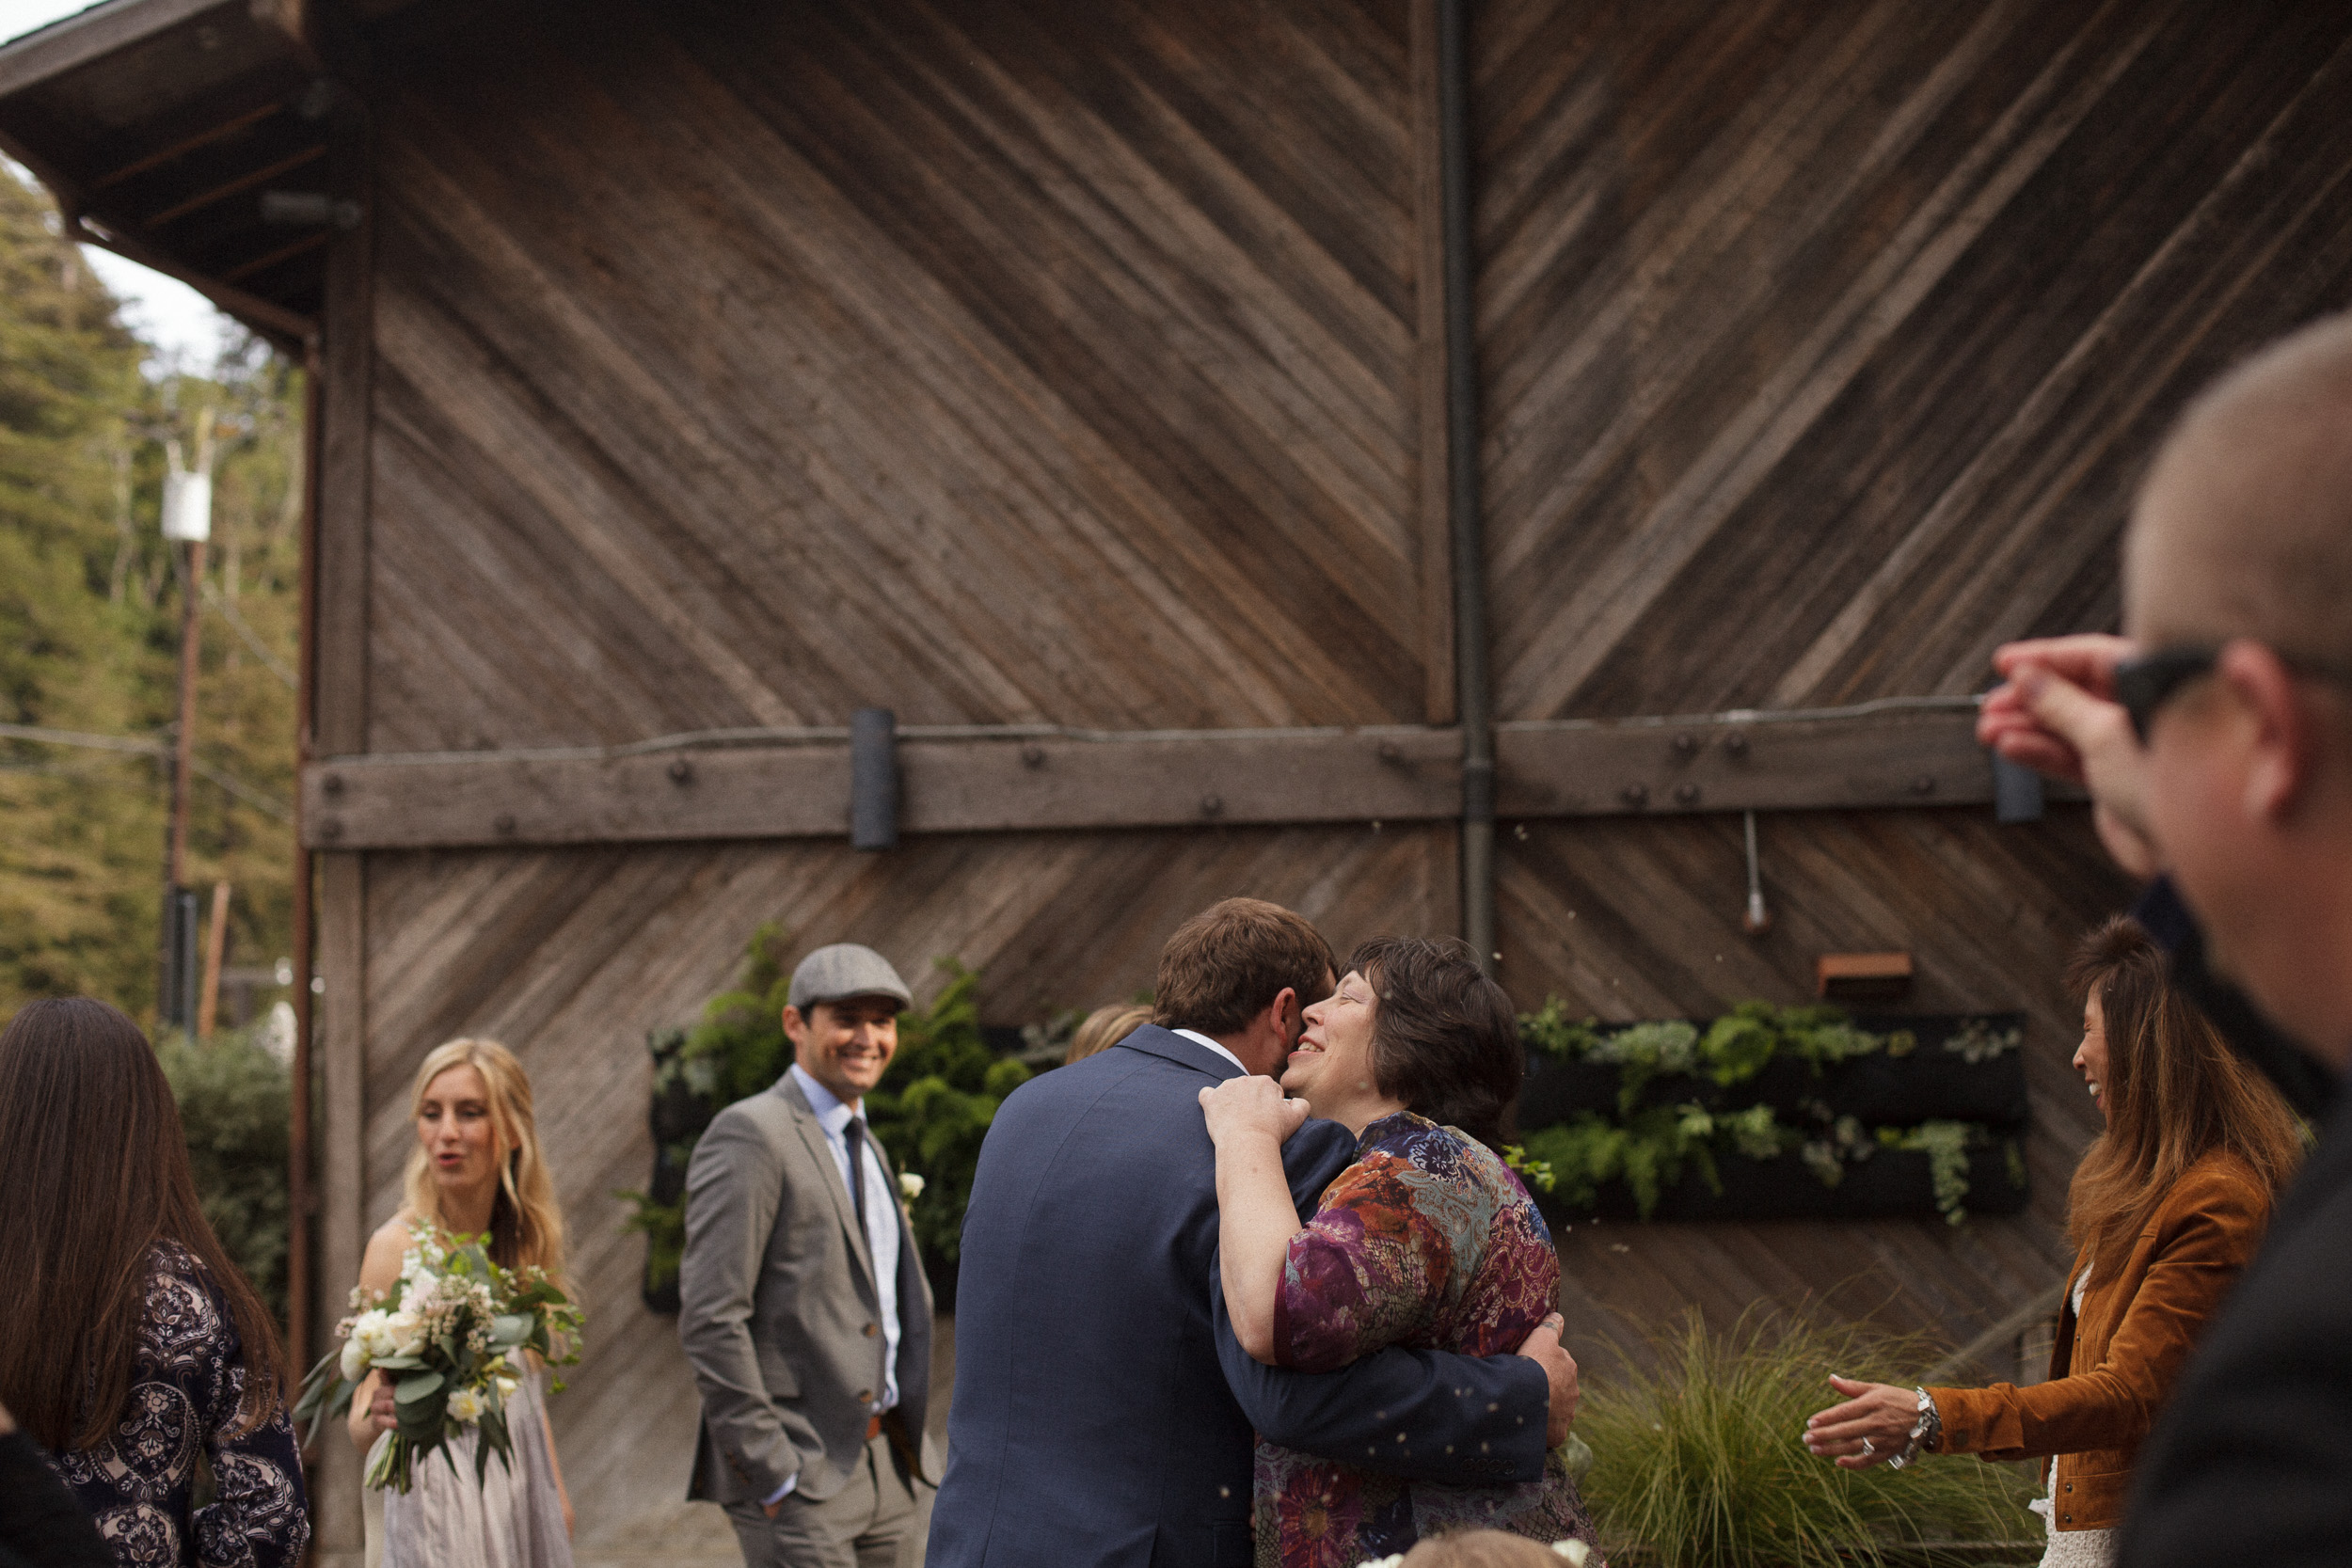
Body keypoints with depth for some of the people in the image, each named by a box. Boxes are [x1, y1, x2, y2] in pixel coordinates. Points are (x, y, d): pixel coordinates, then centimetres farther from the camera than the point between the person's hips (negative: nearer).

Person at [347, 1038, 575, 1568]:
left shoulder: (528, 1235, 2)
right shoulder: (398, 1245, -15)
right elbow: (361, 1427, -17)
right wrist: (378, 1416, -37)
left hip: (525, 1488, 6)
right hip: (444, 1498, -5)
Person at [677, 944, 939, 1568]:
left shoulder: (866, 1146, 17)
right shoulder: (750, 1135, -11)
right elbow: (710, 1318, -17)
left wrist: (905, 1435, 14)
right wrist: (771, 1472, -18)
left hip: (883, 1467, 8)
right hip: (800, 1479, -8)